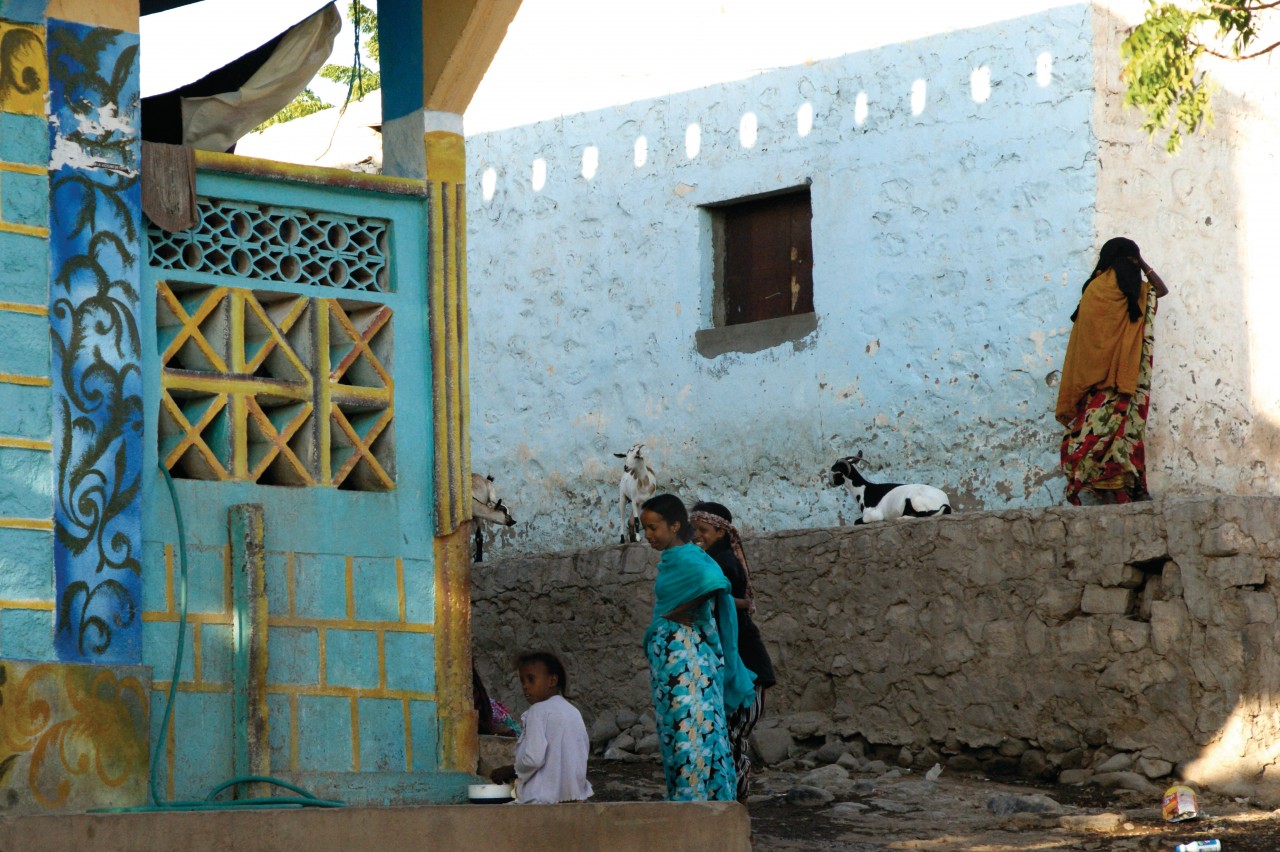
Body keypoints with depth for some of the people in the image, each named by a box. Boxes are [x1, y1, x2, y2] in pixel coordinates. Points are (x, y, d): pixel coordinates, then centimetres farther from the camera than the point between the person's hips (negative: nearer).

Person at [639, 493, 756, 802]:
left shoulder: (682, 558, -13)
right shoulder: (673, 559, 15)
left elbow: (712, 580, -32)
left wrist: (681, 611, -20)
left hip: (685, 658, -10)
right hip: (674, 659, 10)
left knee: (688, 729, -9)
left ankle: (696, 798, -10)